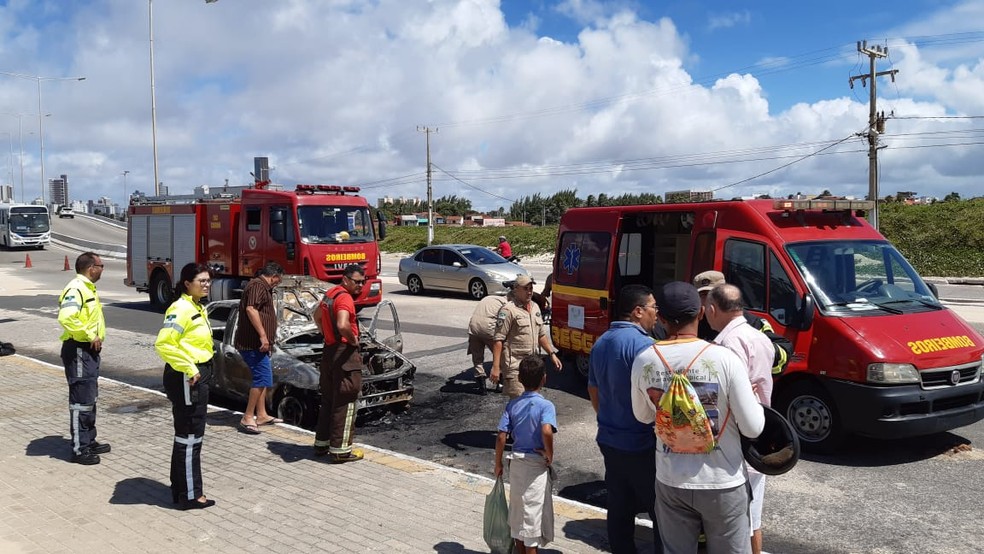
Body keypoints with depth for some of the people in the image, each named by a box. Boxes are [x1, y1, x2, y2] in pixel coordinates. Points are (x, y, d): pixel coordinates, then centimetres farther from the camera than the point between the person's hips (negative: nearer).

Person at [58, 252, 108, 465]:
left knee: (90, 398, 17)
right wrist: (89, 336, -23)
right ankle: (79, 449, 1)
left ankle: (89, 441, 28)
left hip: (89, 350, 11)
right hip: (78, 351, -11)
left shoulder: (88, 288, 14)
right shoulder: (76, 289, -18)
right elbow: (66, 318, -32)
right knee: (81, 400, -5)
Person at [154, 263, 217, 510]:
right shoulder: (181, 308, -17)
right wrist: (189, 368, -23)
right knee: (190, 437, -2)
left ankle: (180, 489, 29)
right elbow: (164, 344, -26)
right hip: (186, 379, -10)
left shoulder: (198, 308, 13)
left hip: (199, 376, 10)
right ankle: (191, 495, 7)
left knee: (187, 436, 18)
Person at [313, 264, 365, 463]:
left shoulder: (330, 294, 12)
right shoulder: (345, 298, -18)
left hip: (329, 351, 10)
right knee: (344, 403, -2)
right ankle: (340, 450, 2)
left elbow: (318, 316, 30)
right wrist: (354, 340, -17)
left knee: (328, 400, 19)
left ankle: (322, 443, 28)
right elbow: (342, 325, -35)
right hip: (344, 354, -10)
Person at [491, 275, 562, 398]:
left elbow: (541, 335, 24)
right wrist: (495, 367, -21)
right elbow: (498, 340, -16)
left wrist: (552, 353, 17)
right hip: (514, 366, -8)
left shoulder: (535, 308, 13)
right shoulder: (508, 310, -12)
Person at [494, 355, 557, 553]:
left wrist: (498, 464, 7)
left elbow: (501, 437, -4)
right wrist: (550, 456, -16)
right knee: (534, 512, 6)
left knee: (518, 510, 19)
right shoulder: (546, 405, -14)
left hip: (516, 462, 5)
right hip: (537, 466, -5)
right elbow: (546, 432, -32)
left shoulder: (512, 405, -1)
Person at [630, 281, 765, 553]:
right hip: (722, 483, -2)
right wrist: (753, 397, 5)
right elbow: (753, 428, -14)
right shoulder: (724, 358, -18)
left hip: (671, 482, 2)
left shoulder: (643, 361, -8)